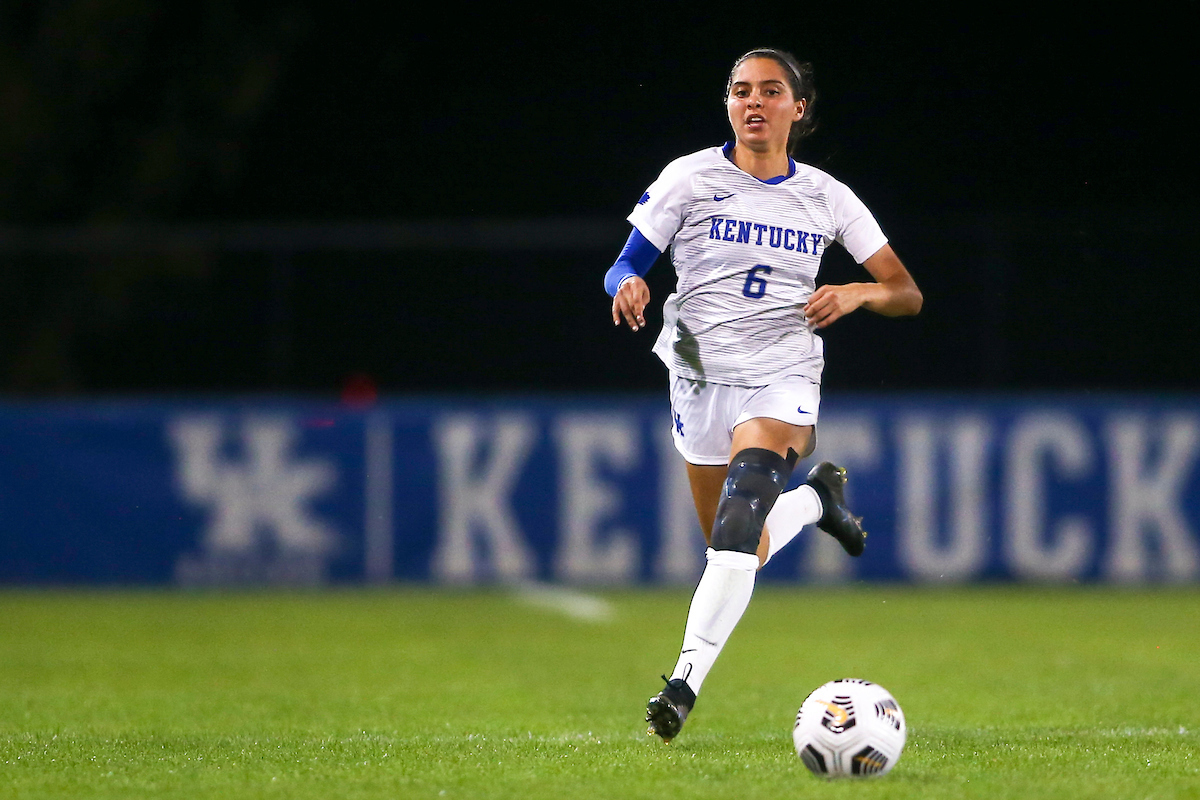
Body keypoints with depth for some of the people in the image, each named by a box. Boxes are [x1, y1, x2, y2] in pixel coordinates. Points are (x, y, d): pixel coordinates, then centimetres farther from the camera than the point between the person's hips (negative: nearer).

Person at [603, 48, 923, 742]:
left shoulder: (825, 196, 4)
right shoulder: (690, 177, 1)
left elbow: (908, 294, 8)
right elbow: (624, 268, 2)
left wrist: (857, 294, -14)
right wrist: (629, 286, -22)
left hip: (786, 378, -2)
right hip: (702, 372, 2)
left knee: (750, 480, -31)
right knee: (741, 551, 6)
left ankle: (687, 678, -37)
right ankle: (816, 498, 40)